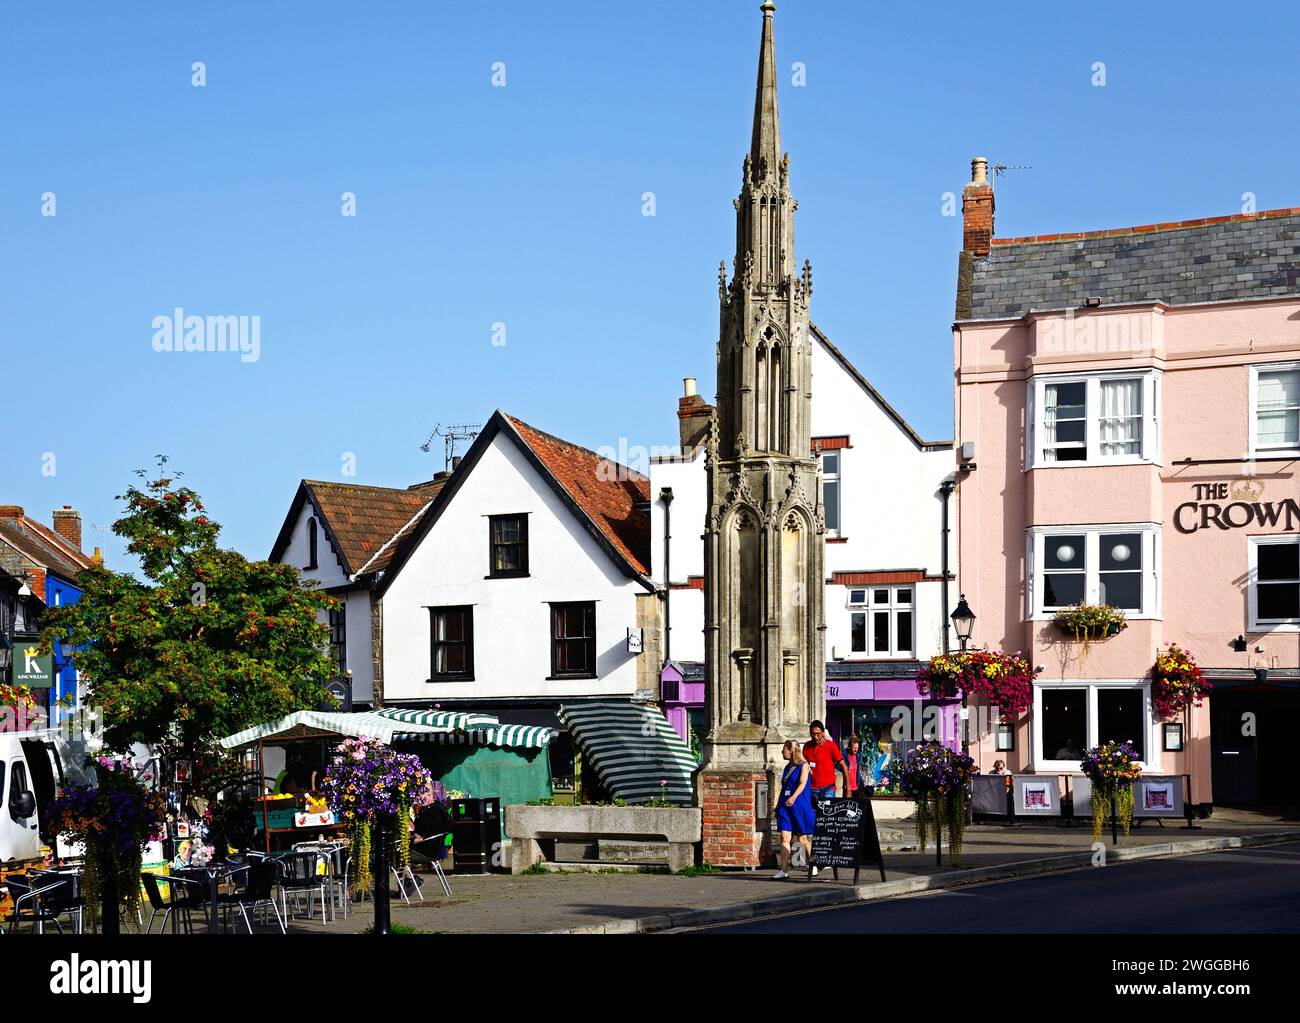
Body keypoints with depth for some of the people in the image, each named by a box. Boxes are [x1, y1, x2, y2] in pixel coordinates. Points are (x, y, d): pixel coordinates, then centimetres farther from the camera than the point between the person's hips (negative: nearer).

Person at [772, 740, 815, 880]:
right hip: (785, 806, 6)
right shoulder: (787, 767, 18)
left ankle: (813, 866, 20)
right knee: (785, 838, -5)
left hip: (800, 805, -6)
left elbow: (802, 783, -16)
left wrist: (794, 797, -31)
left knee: (803, 838, 3)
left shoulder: (803, 765, -3)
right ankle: (783, 870, -9)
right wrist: (778, 805, 19)